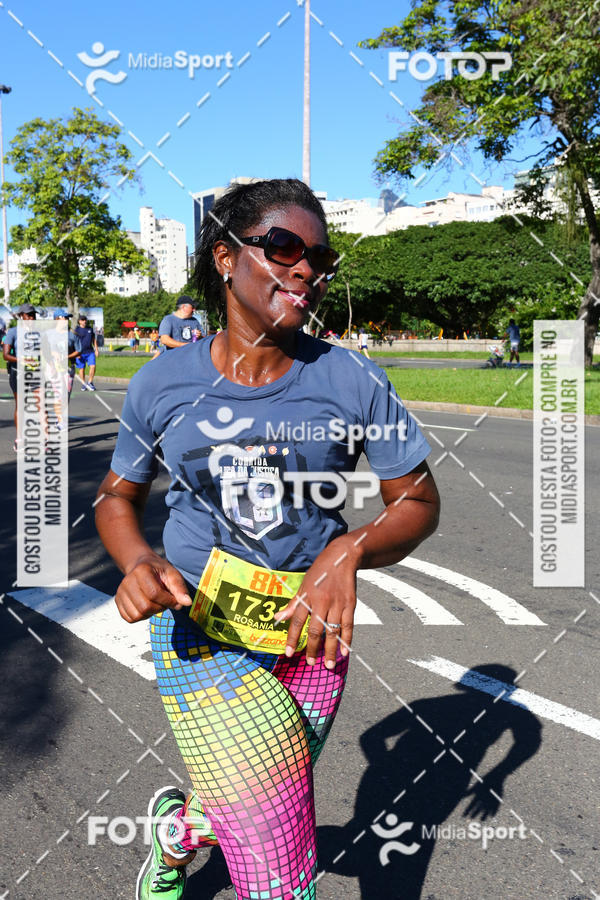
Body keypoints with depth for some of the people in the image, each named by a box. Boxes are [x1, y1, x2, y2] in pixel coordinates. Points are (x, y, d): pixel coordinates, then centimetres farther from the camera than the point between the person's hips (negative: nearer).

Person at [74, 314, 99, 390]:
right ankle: (84, 384, 18)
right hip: (81, 353, -3)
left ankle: (90, 382, 6)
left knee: (93, 366, -11)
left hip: (90, 352, 3)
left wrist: (96, 349, 12)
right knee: (82, 368, 4)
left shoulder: (90, 328, 11)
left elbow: (94, 339, 18)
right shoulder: (76, 330, -2)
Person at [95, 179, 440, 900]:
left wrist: (350, 549, -23)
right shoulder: (161, 385, -5)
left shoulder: (354, 384, -8)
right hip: (198, 623, -2)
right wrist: (137, 560, -14)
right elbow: (117, 495, 7)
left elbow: (417, 502, -2)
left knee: (269, 809, 20)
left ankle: (176, 828, 53)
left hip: (310, 635, 2)